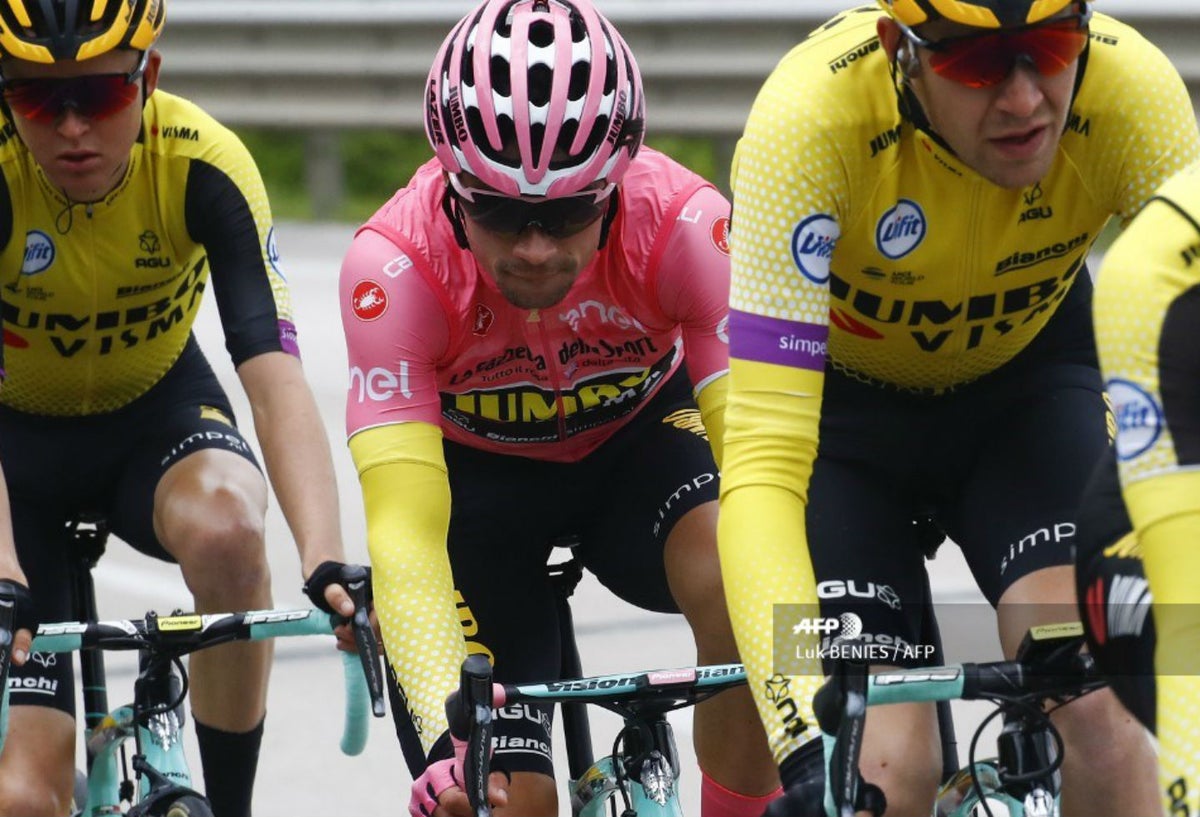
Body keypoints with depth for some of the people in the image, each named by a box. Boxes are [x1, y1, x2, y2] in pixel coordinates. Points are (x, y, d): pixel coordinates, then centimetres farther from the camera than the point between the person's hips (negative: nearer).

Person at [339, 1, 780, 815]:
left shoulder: (685, 224, -33)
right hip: (473, 471, 0)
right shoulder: (396, 263, -35)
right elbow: (404, 533, -40)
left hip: (639, 438, 0)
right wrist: (446, 736, -55)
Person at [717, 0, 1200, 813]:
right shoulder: (810, 115, -37)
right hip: (838, 396, -1)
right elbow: (763, 466, -41)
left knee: (1095, 699, -24)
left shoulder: (1131, 89, -32)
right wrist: (806, 745, -53)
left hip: (1025, 378, 2)